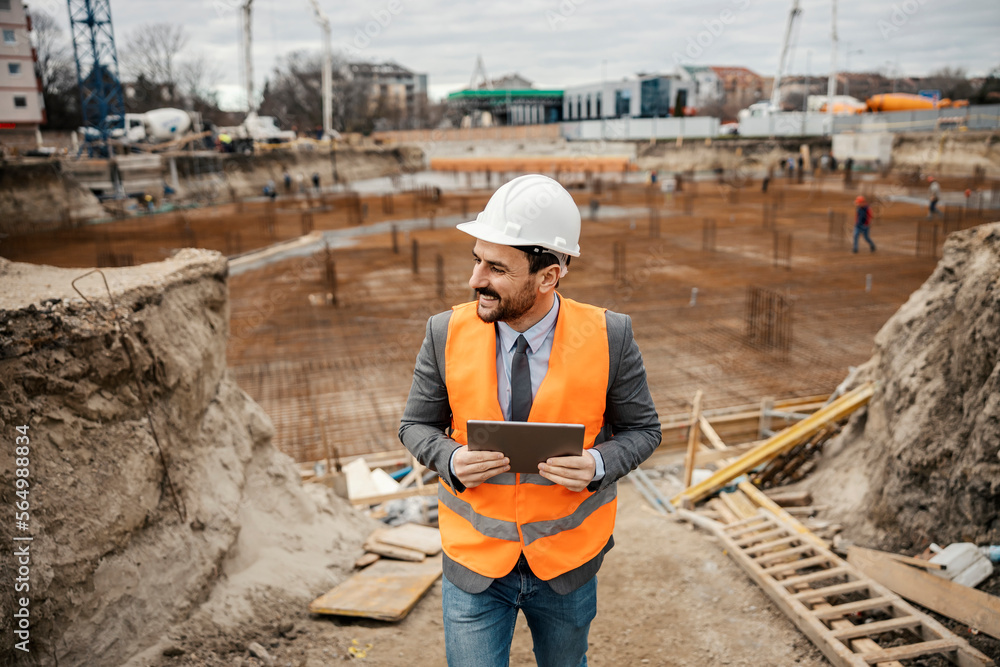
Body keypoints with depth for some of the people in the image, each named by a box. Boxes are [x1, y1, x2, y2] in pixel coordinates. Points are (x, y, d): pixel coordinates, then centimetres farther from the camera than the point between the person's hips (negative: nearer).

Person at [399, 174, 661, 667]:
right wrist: (452, 460, -22)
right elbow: (416, 425, 0)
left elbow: (642, 429, -4)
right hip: (473, 561, 0)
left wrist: (598, 465, -24)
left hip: (567, 562, 1)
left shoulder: (609, 337, -16)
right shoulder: (447, 334, -13)